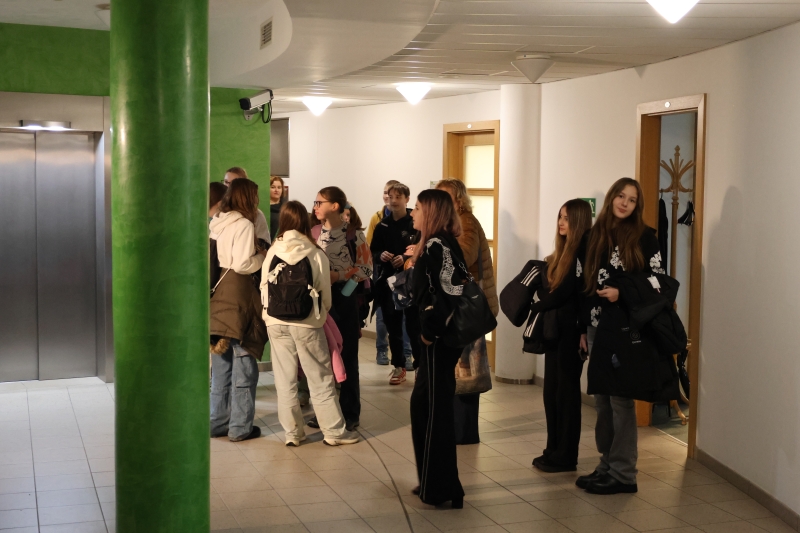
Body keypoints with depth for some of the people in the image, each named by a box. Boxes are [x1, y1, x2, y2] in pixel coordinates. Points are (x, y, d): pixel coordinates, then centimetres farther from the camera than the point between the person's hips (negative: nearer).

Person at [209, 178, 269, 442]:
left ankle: (217, 421, 21)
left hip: (218, 294, 8)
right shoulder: (244, 224, -12)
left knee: (221, 362, 15)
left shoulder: (216, 223, 11)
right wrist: (263, 255, -2)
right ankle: (240, 427, 5)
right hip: (237, 294, -8)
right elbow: (242, 265, -19)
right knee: (243, 363, 0)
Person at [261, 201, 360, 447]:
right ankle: (334, 431, 13)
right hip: (308, 324, -2)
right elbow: (325, 292, -2)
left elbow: (264, 287, 3)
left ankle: (293, 432, 15)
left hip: (276, 323, 2)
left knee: (285, 380, 10)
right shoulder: (316, 254, -8)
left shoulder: (272, 252, -3)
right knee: (321, 379, 7)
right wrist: (322, 313, 18)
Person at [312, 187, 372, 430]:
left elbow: (366, 269, -9)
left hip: (344, 297, -5)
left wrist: (337, 275, -18)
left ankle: (350, 412, 11)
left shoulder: (354, 234, -8)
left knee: (347, 356, 2)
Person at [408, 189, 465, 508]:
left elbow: (444, 293, -24)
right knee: (423, 403, 17)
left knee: (435, 409, -2)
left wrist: (429, 330, -17)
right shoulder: (441, 244, 14)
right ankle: (433, 482, 26)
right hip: (439, 334, 10)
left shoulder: (436, 245, -16)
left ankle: (442, 490, 7)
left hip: (438, 337, -10)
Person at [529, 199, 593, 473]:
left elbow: (565, 292, -16)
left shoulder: (584, 250, -12)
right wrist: (542, 307, -4)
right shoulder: (564, 250, 15)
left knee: (566, 393, -1)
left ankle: (566, 457, 7)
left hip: (571, 331, -9)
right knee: (551, 392, 12)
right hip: (555, 329, 9)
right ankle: (554, 451, 21)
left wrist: (536, 307, -5)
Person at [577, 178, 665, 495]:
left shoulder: (644, 237, -3)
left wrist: (622, 294, -19)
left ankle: (623, 473, 3)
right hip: (597, 327, 6)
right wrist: (583, 328, 13)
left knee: (620, 399, -4)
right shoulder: (596, 235, 12)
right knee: (601, 398, 9)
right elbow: (587, 285, 14)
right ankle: (607, 464, 19)